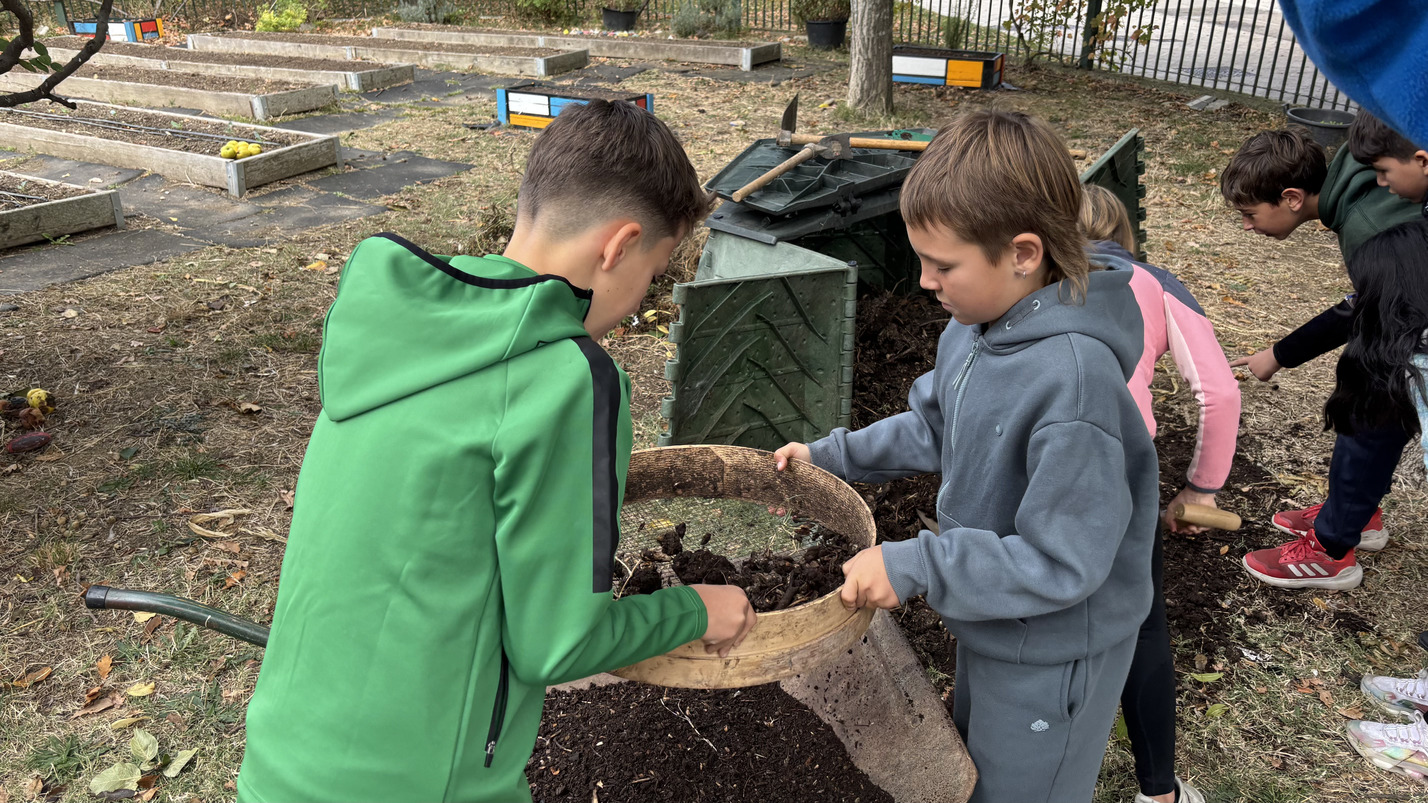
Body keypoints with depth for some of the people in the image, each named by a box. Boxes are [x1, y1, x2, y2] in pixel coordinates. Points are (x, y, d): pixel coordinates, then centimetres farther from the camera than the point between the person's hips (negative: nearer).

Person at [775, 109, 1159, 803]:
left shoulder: (1073, 381, -36)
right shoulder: (974, 330, -9)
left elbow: (1062, 563, -31)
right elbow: (933, 428, 9)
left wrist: (915, 566, -29)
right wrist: (831, 456, 5)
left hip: (1051, 658, -8)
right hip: (991, 624, 8)